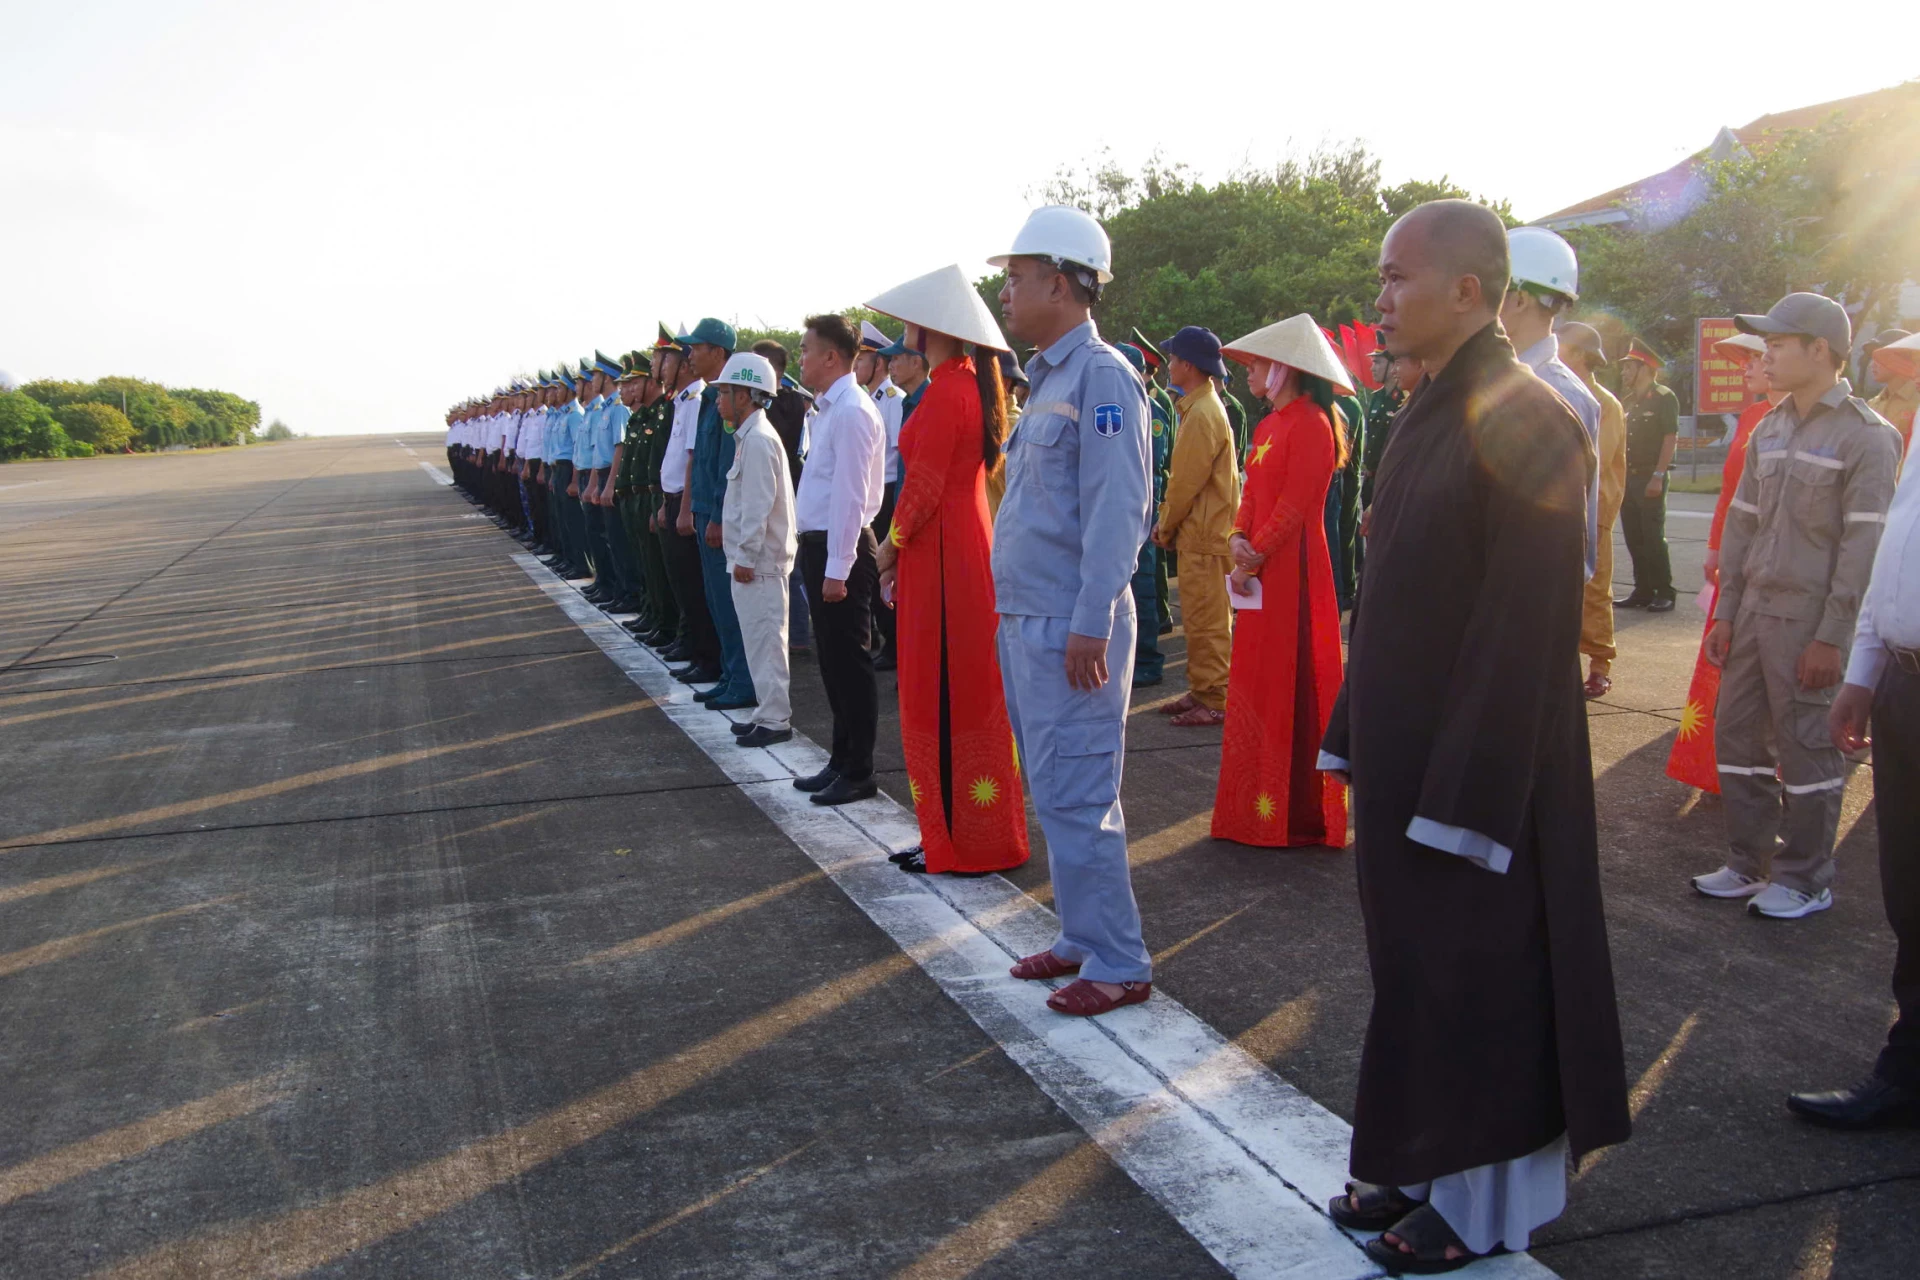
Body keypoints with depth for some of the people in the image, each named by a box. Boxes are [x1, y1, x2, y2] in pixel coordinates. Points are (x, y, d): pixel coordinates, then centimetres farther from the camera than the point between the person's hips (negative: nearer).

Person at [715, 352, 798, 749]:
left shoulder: (758, 440, -16)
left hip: (759, 563, -10)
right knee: (760, 639, 14)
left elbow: (758, 506, -20)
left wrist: (745, 556, -18)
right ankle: (770, 711, 22)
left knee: (764, 640, -4)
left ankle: (774, 720, 2)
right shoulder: (749, 436, 15)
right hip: (754, 560, 10)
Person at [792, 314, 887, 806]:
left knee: (849, 661, -1)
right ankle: (841, 760, 27)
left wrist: (837, 569, -21)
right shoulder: (828, 409, 14)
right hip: (820, 544, 10)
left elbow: (849, 495, -20)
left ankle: (858, 772, 9)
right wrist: (819, 561, 14)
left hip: (841, 550, -10)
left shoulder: (851, 411, -16)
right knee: (832, 659, 16)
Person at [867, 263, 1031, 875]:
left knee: (941, 697, -1)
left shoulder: (944, 392, -17)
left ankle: (958, 842, 8)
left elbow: (924, 484, -19)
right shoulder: (975, 385, 13)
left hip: (940, 555, -10)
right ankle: (984, 831, 23)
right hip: (973, 544, 10)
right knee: (970, 692, 14)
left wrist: (892, 544, -4)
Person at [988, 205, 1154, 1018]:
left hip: (1070, 628, -9)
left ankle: (1118, 965, 8)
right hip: (1026, 620, 10)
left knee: (1075, 798, -4)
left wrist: (1091, 624, -21)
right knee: (1055, 792, 15)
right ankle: (1083, 937, 28)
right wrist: (1018, 616, 17)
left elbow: (1117, 513, -19)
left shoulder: (1101, 378, -13)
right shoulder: (1046, 379, 16)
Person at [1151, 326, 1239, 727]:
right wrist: (1167, 524, 13)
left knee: (1207, 622, -4)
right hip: (1200, 532, 10)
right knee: (1200, 620, 15)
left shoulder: (1202, 415, -18)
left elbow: (1185, 483, -17)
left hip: (1205, 536, -10)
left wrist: (1165, 527, -5)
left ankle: (1215, 702, 2)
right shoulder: (1201, 406, 15)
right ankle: (1201, 691, 23)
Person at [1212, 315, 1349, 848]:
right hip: (1260, 571, 9)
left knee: (1292, 686, -4)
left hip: (1293, 569, -9)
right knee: (1257, 682, 11)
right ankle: (1258, 807, 20)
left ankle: (1297, 813, 5)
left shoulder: (1311, 423, -12)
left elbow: (1294, 505, -17)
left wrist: (1255, 558, -15)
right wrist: (1239, 540, -4)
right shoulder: (1268, 425, 17)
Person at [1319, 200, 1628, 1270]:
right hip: (1404, 751, 8)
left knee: (1476, 972, 6)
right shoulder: (1430, 414, 9)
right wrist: (1357, 737, 13)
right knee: (1416, 966, 17)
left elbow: (1528, 628, -22)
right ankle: (1423, 1164, 34)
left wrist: (1464, 796, -22)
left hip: (1480, 764, -8)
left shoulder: (1527, 423, -18)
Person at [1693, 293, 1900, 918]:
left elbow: (1866, 546, -14)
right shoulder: (1769, 430, 12)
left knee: (1806, 748, 1)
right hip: (1754, 608, 7)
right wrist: (1724, 613, 11)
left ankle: (1806, 879, 16)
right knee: (1737, 736, 10)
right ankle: (1748, 864, 23)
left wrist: (1832, 636, -18)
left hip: (1810, 619, -7)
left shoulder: (1867, 436, -10)